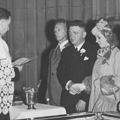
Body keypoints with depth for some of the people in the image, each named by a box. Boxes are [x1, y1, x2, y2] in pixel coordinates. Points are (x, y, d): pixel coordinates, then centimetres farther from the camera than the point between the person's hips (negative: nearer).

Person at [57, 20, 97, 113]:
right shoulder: (66, 51, 15)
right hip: (67, 100, 4)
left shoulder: (93, 51, -4)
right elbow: (60, 72, 7)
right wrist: (68, 84, -14)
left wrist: (84, 100, -14)